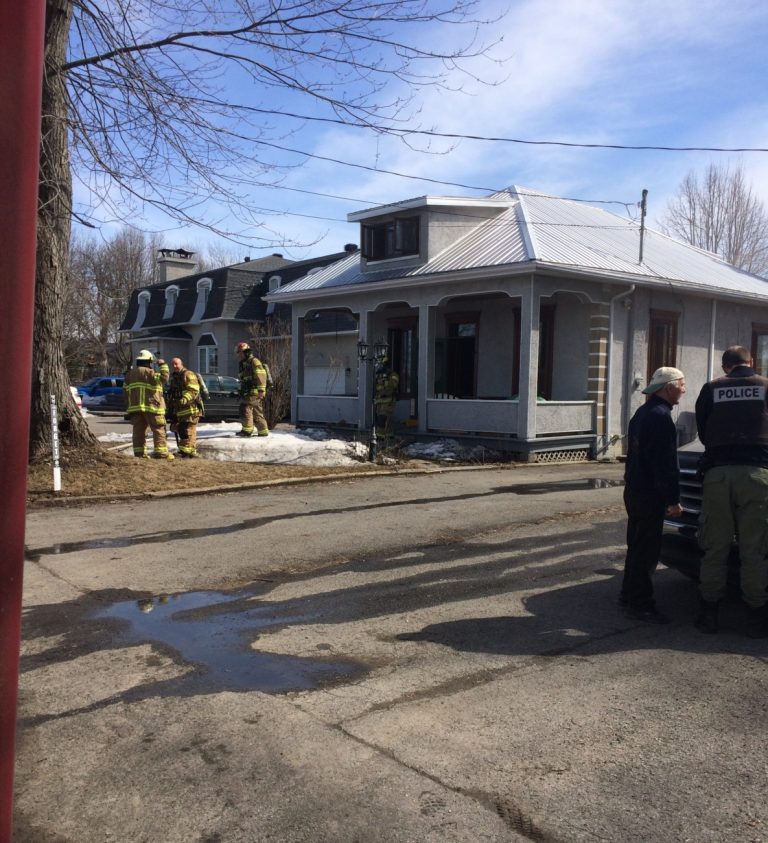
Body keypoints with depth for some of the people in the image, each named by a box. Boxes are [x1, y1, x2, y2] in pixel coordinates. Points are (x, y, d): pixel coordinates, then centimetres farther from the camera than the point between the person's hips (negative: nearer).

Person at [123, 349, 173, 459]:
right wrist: (163, 365, -2)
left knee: (138, 430, 8)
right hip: (151, 406, -6)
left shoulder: (130, 373, 15)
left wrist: (128, 407, 17)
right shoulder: (150, 373, -8)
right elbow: (164, 378, -16)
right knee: (158, 429, -2)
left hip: (135, 407, 6)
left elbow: (126, 391, 14)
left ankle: (139, 452, 6)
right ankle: (161, 452, -6)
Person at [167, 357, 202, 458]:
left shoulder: (188, 375, -7)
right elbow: (170, 395, 29)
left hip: (190, 409, -9)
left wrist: (184, 399, -34)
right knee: (180, 431, 14)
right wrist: (170, 410, 24)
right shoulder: (173, 377, 22)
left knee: (187, 431, -13)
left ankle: (187, 451, -14)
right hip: (179, 411, 9)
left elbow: (193, 391, -20)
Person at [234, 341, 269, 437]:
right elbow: (243, 380, 28)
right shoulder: (244, 364, 22)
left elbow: (261, 375, -20)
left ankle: (247, 430, -12)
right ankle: (263, 431, 14)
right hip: (248, 392, 10)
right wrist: (242, 393, 27)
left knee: (245, 408, -14)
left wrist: (261, 390, -26)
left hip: (254, 392, -10)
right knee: (257, 412, 10)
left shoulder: (254, 361, -9)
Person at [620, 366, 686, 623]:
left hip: (634, 490, 10)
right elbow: (666, 465, -21)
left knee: (637, 545, 18)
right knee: (647, 550, -3)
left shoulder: (642, 412, 14)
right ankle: (640, 605, 3)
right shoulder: (661, 417, -18)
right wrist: (673, 500, -18)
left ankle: (630, 595, 27)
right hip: (650, 494, -10)